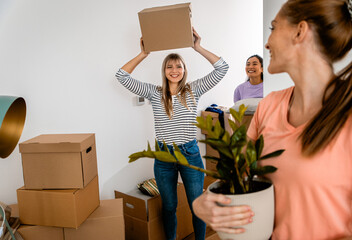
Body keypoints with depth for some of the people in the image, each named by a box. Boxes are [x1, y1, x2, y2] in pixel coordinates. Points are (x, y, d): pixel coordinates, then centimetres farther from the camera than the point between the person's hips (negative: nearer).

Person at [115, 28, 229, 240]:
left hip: (190, 154, 0)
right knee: (169, 207, 16)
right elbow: (122, 76, -4)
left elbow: (222, 68, -7)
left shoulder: (193, 90, 0)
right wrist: (143, 54, -6)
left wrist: (198, 48, -9)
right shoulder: (155, 93, 0)